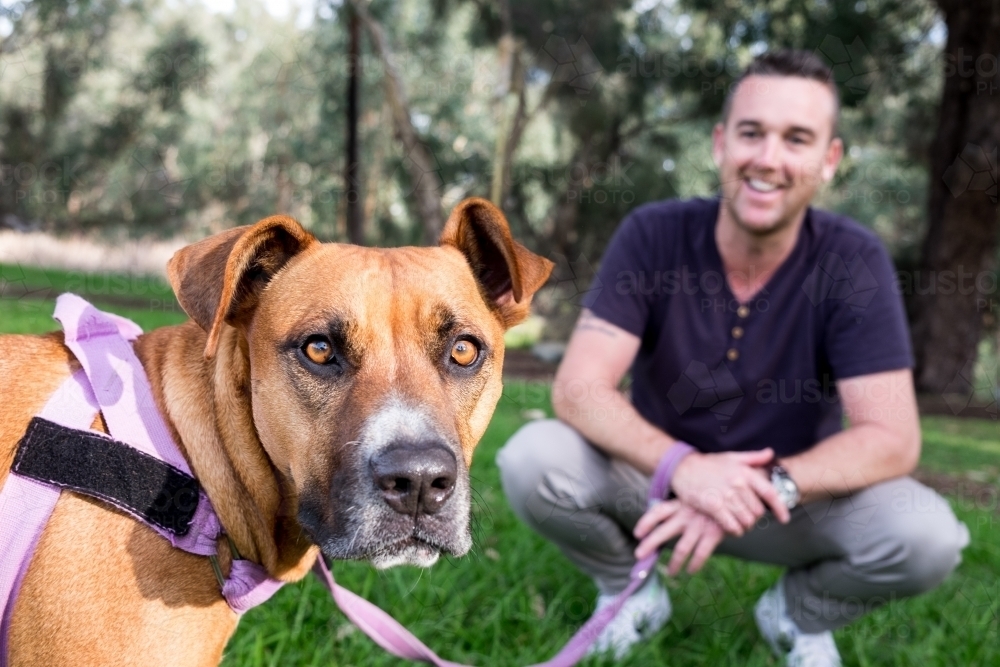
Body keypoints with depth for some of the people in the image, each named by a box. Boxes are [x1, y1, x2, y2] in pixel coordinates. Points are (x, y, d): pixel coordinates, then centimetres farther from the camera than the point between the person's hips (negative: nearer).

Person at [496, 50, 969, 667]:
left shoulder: (853, 261, -15)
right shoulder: (654, 236, -15)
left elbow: (891, 438, -20)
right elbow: (578, 389, -21)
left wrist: (766, 485, -37)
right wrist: (683, 464, -39)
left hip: (794, 495, 0)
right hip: (659, 481, 0)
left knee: (927, 535, -27)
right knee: (532, 461, -27)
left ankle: (800, 615, 8)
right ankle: (627, 588, 6)